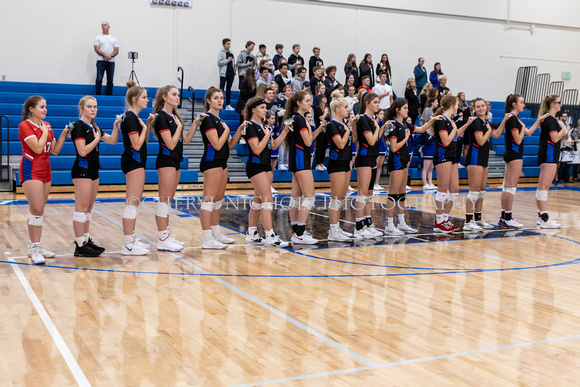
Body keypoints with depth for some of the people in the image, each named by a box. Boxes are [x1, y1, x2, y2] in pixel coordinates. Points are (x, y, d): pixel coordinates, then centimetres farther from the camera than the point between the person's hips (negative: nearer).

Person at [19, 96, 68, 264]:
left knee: (38, 211, 10)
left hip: (45, 171, 7)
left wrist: (64, 134, 4)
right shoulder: (25, 125, -8)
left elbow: (55, 150, 12)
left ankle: (35, 247, 16)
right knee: (37, 210, -13)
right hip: (31, 171, -7)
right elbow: (37, 148, -19)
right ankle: (34, 249, -10)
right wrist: (44, 132, -6)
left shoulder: (47, 126, 13)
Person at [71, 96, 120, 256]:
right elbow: (83, 151, -18)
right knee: (82, 208, -8)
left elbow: (113, 140, 14)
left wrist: (116, 126, 1)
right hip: (82, 169, -9)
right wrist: (97, 139, -9)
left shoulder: (94, 127, 15)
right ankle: (80, 246, -6)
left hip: (93, 170, 9)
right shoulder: (79, 126, -10)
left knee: (88, 208, 12)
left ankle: (86, 240, 18)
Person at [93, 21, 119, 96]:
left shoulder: (114, 39, 14)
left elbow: (116, 51, 5)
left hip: (111, 62, 2)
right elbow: (97, 49, -4)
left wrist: (110, 56, -14)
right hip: (101, 61, -2)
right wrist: (105, 55, -19)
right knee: (99, 79, -8)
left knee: (110, 80, 3)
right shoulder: (98, 37, 8)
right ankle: (97, 95, -5)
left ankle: (109, 95, 9)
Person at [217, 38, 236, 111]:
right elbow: (219, 63, -12)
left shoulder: (231, 53, 15)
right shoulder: (221, 52, -2)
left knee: (229, 89, 10)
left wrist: (234, 66, 7)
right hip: (224, 73, -6)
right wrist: (227, 60, -15)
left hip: (231, 73, 6)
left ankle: (228, 105, 15)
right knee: (221, 89, -7)